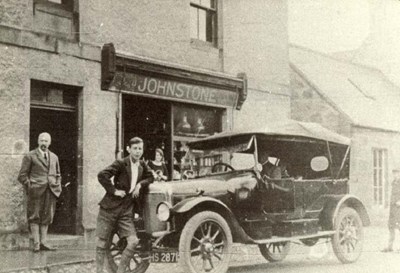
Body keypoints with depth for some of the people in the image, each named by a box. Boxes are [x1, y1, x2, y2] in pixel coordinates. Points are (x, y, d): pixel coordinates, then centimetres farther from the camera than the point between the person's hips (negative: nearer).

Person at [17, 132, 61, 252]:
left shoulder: (54, 157, 19)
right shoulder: (30, 156, 4)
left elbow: (57, 175, 25)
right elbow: (22, 175, 2)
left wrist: (58, 187, 11)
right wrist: (30, 186, -8)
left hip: (51, 191, 4)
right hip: (36, 191, -4)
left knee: (47, 217, 4)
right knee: (35, 217, -3)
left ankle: (43, 242, 8)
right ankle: (36, 243, 0)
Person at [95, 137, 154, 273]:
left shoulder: (142, 165, 8)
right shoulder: (120, 163, -9)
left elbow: (150, 177, 22)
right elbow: (102, 175, -18)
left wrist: (140, 184, 3)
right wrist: (114, 190, -18)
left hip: (127, 212, 4)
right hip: (110, 208, -4)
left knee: (133, 241, -10)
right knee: (102, 243, 2)